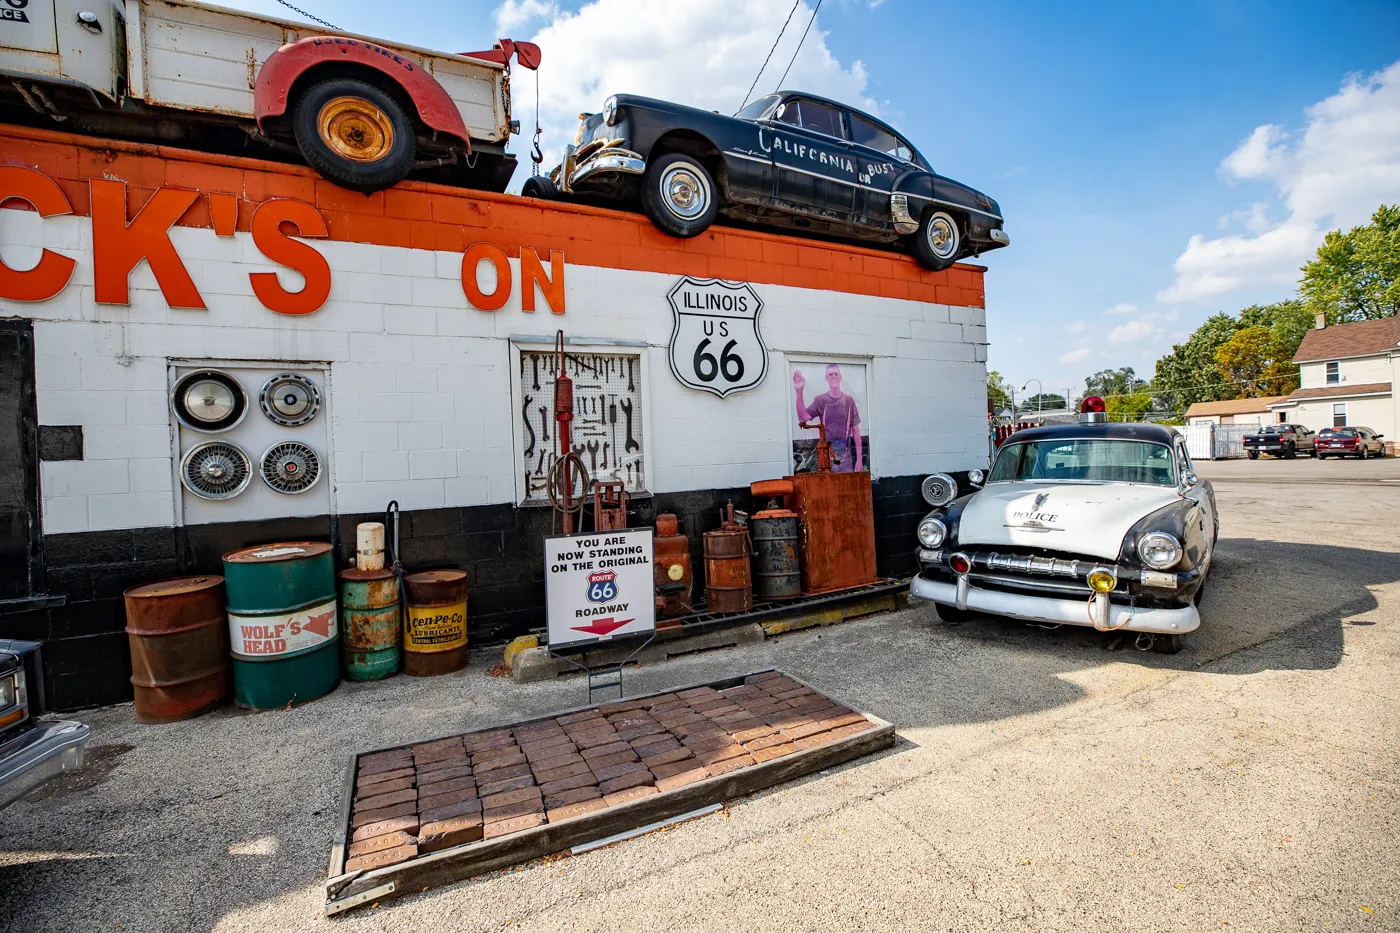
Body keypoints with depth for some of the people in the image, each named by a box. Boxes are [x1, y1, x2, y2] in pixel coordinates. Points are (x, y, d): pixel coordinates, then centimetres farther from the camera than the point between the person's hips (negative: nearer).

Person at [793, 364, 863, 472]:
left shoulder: (848, 400, 5)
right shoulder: (820, 400, 2)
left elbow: (855, 431, 7)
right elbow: (803, 417, -14)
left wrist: (859, 459, 4)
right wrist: (799, 392, -24)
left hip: (845, 455, 1)